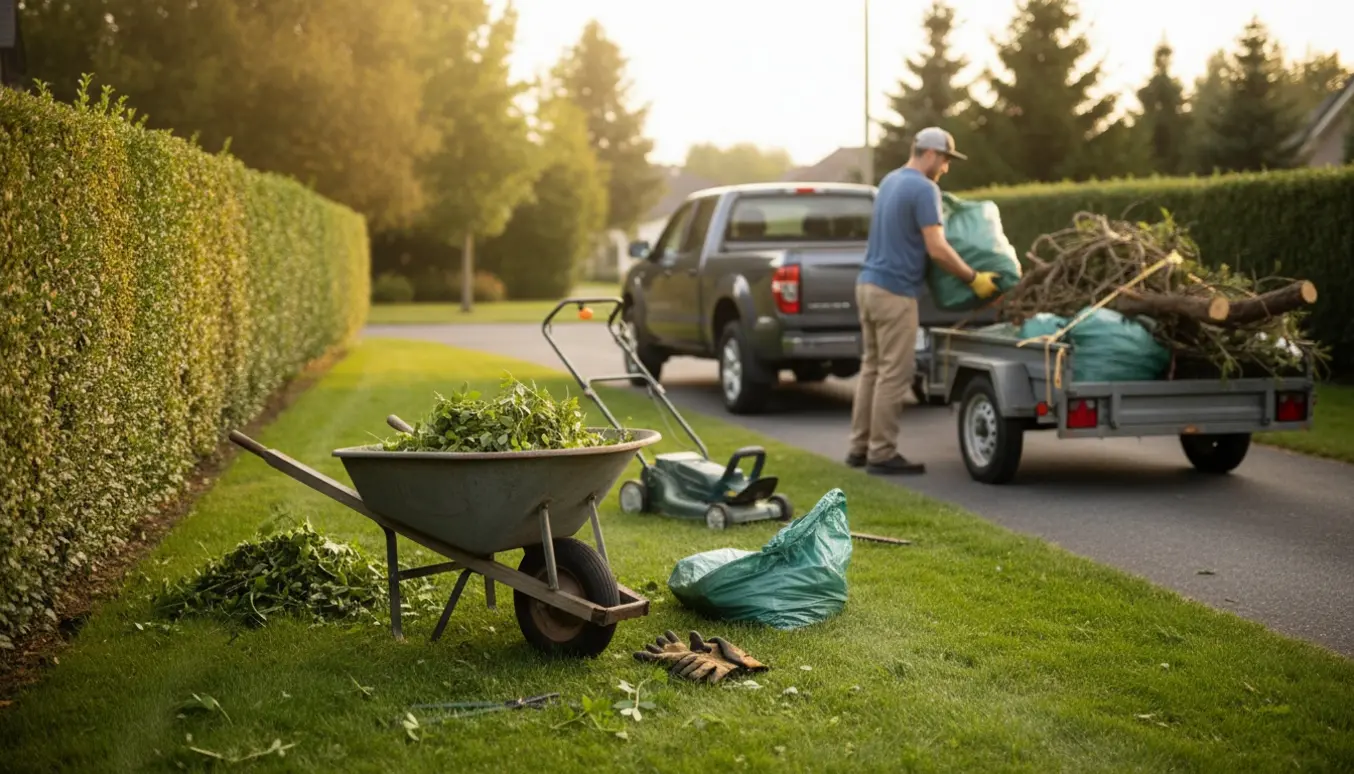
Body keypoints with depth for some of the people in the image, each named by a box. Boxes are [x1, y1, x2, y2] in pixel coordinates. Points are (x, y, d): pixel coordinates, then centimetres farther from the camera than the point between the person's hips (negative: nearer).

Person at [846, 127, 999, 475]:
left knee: (872, 368, 13)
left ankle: (860, 447, 17)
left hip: (868, 284, 9)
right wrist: (974, 279, -10)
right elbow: (937, 249, -18)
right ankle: (882, 453, -2)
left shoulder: (889, 181, 15)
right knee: (894, 374, -4)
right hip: (895, 291, -9)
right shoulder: (924, 189, -13)